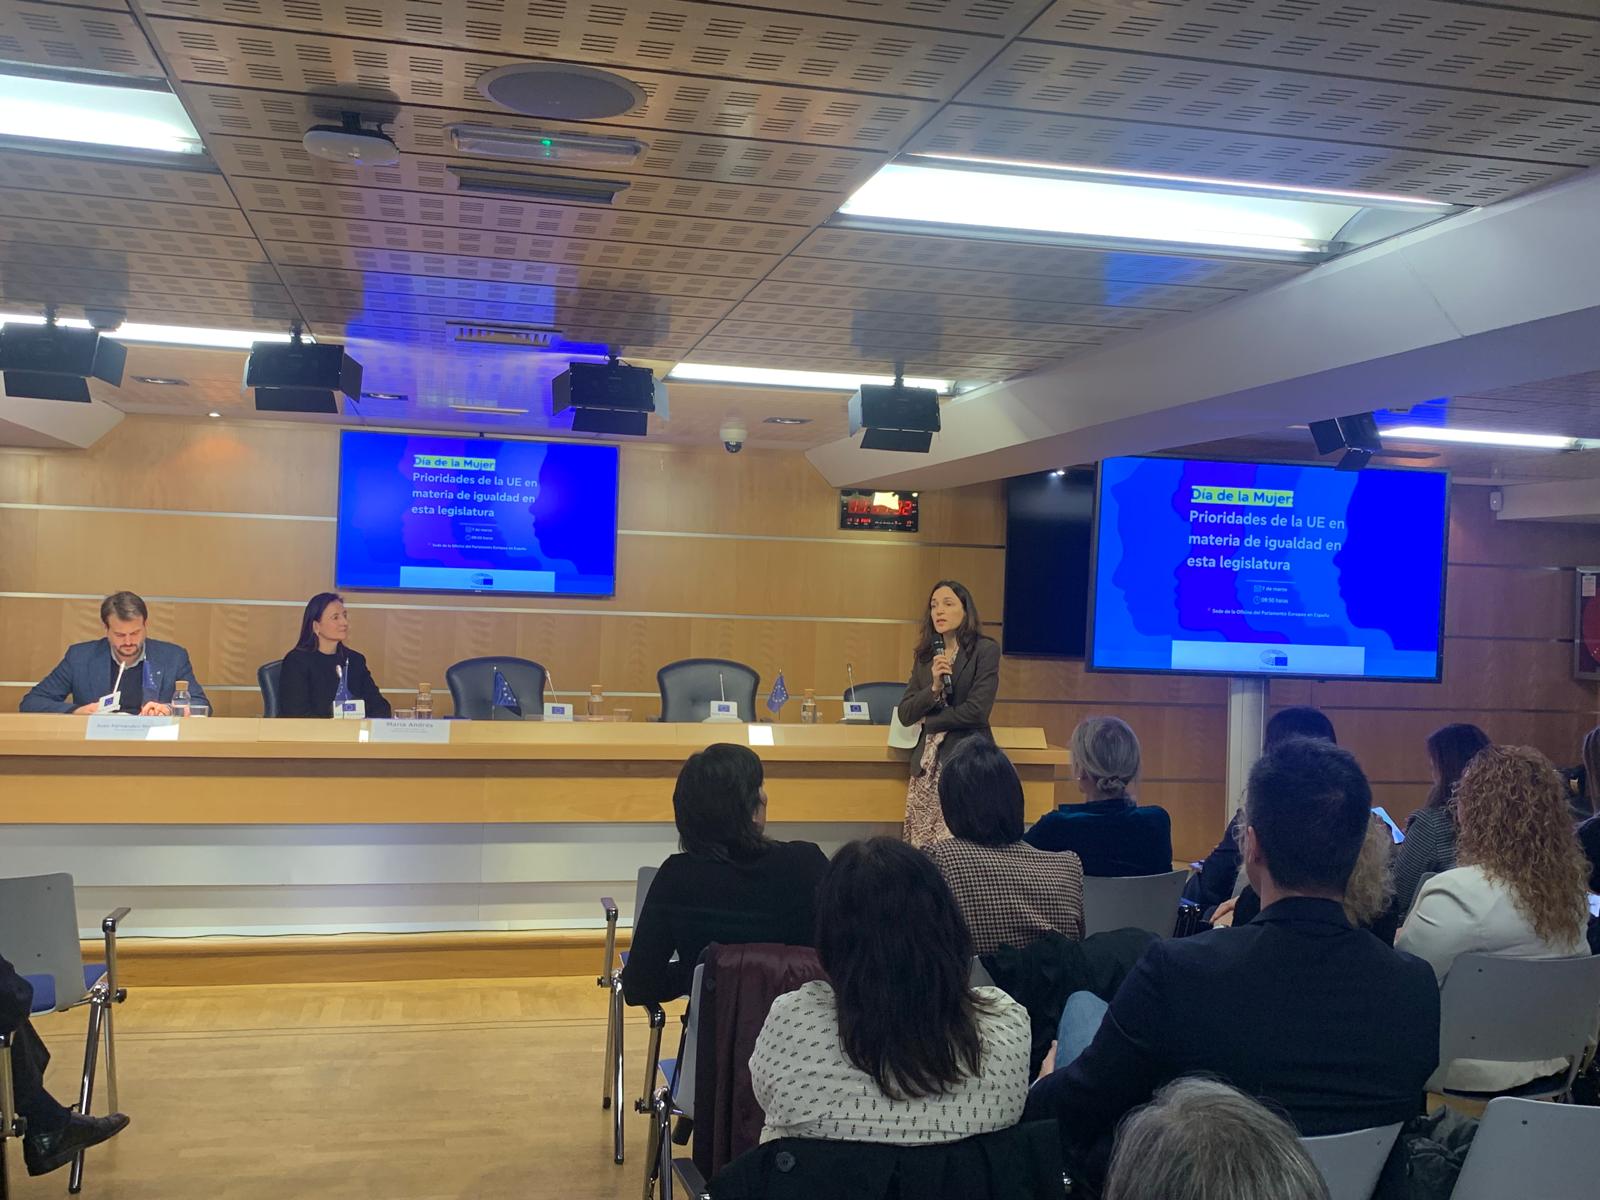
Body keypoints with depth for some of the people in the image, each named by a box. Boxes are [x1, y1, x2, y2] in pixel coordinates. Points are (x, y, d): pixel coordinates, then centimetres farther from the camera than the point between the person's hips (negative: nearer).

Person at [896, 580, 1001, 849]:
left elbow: (976, 711, -11)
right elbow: (905, 715, 8)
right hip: (927, 765, 5)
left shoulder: (986, 650, -3)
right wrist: (934, 687, -8)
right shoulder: (925, 656, 13)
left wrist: (928, 721, 1)